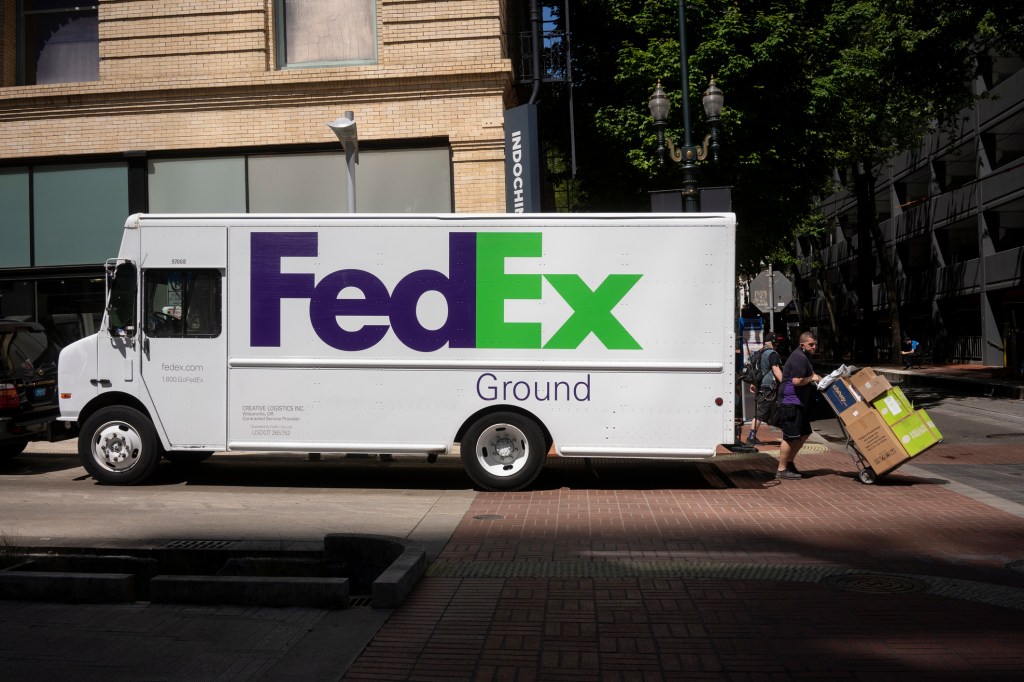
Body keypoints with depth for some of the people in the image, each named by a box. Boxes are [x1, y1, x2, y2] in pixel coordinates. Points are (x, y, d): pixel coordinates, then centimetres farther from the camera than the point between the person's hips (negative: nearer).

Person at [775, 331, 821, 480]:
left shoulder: (805, 357, 18)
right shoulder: (799, 358, -17)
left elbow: (809, 373, 35)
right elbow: (797, 381, -26)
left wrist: (817, 378, 17)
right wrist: (812, 378, -11)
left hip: (800, 403, 11)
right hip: (791, 402, -11)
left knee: (804, 434, 17)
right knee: (790, 437, -7)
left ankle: (789, 462, 26)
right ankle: (782, 470, -1)